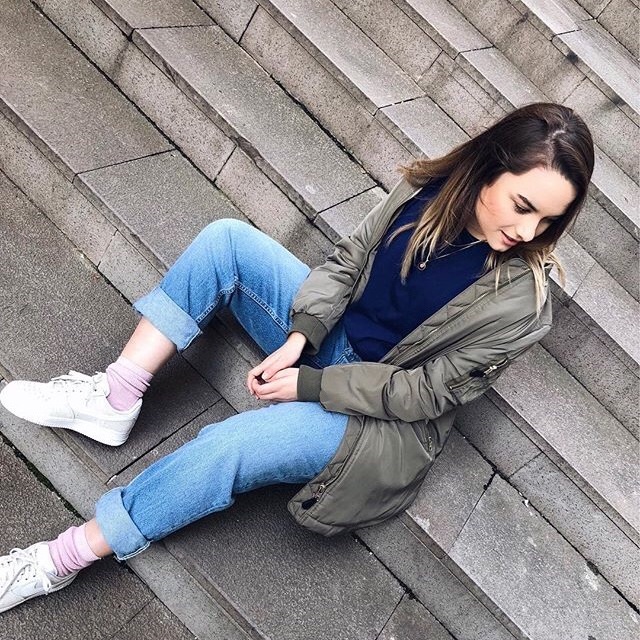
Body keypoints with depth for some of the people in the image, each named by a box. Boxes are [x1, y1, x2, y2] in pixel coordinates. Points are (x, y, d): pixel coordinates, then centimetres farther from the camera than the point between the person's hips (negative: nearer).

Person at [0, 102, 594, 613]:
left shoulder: (520, 305, -22)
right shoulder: (432, 187, -10)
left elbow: (420, 392, -18)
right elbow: (349, 256, -1)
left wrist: (308, 386, -17)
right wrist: (297, 338, -14)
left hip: (384, 418, -6)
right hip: (330, 334, 6)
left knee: (226, 448, -28)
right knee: (225, 240, -12)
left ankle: (60, 559, -6)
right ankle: (114, 400, -9)